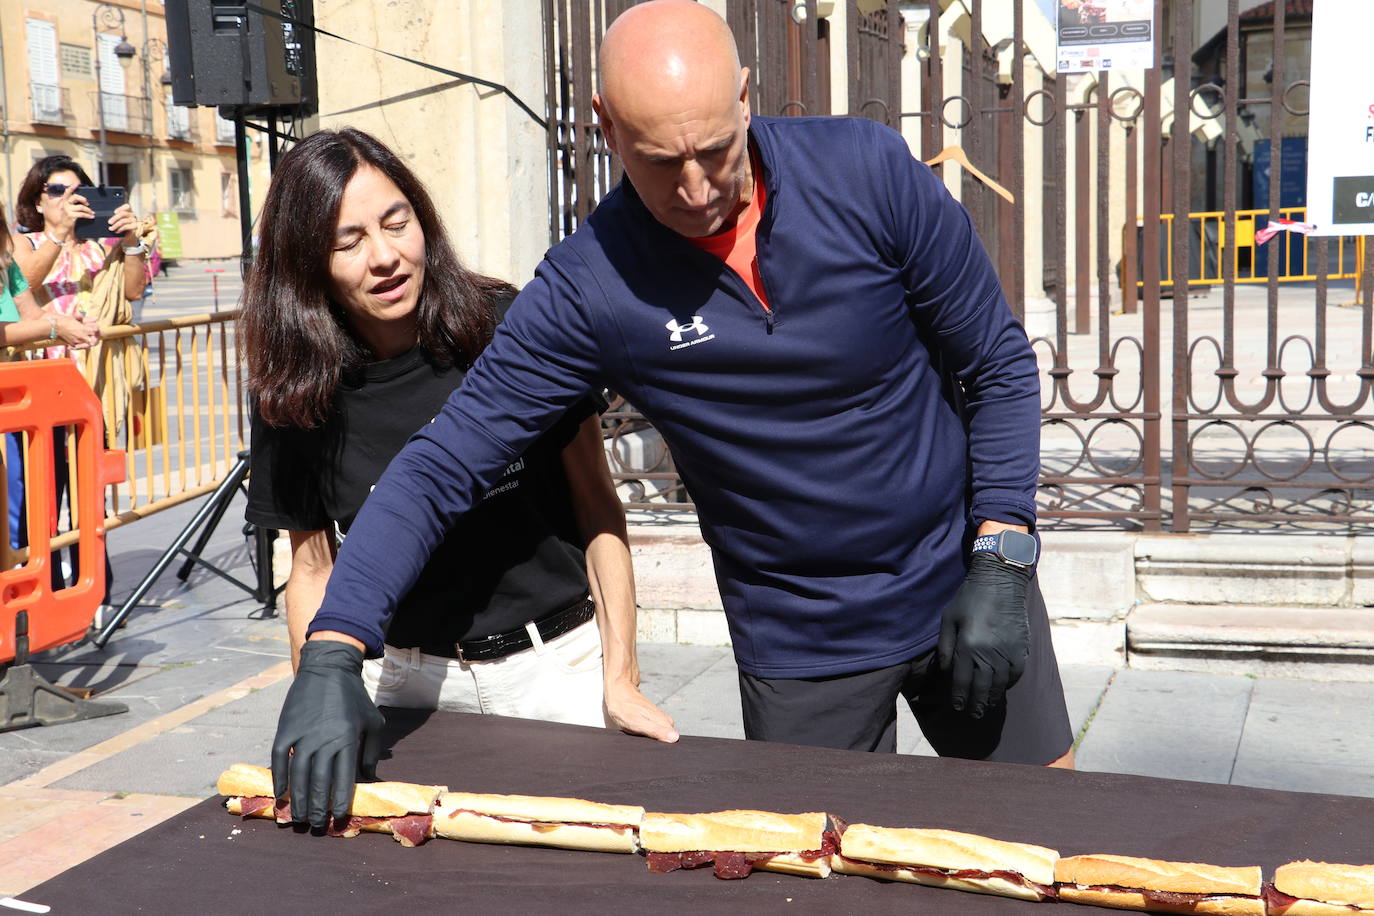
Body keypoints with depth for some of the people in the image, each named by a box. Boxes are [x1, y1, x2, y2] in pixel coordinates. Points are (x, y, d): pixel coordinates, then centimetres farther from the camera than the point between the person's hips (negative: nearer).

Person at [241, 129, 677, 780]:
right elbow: (312, 567, 7)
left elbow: (597, 504, -5)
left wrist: (620, 678, -7)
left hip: (555, 669, -1)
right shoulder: (293, 395, -4)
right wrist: (319, 707, -1)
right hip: (402, 682, 2)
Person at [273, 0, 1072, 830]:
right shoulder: (589, 287, -18)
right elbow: (443, 465, -17)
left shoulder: (869, 173, -17)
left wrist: (1002, 558, -13)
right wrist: (332, 653, -28)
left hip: (962, 580, 1)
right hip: (800, 643, -1)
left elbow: (997, 366, -6)